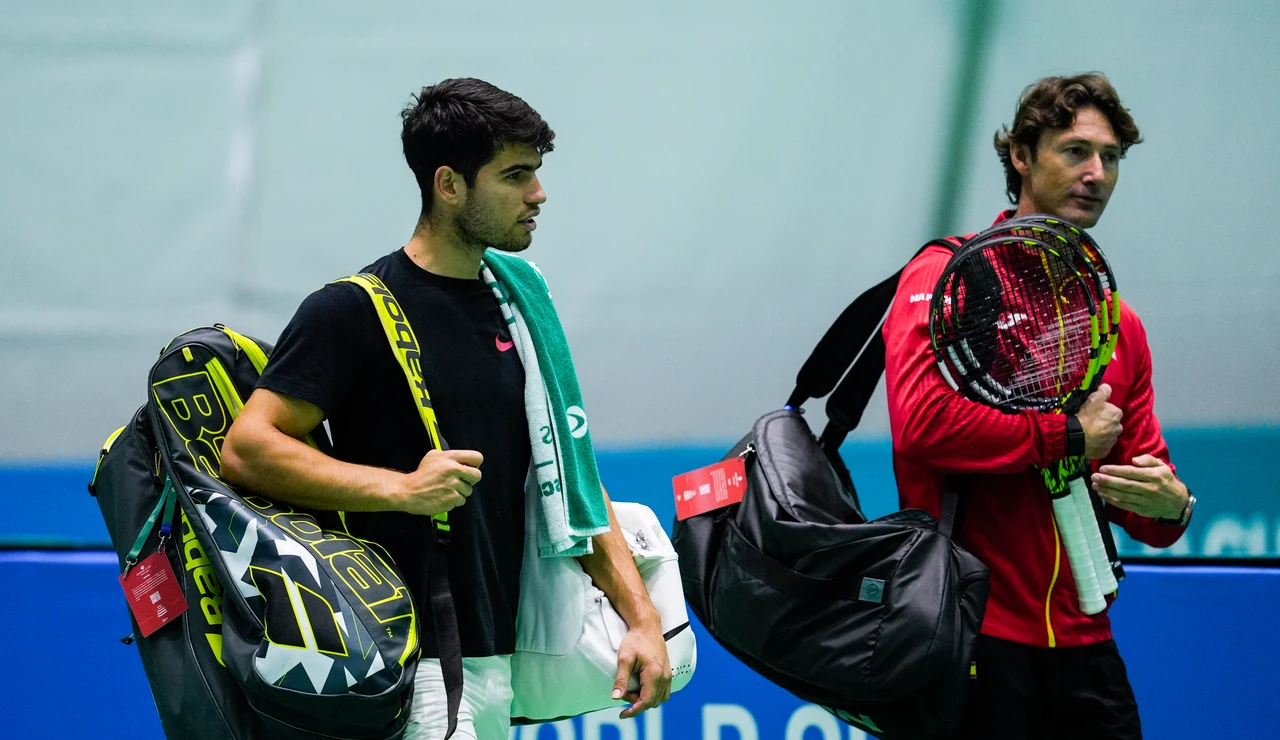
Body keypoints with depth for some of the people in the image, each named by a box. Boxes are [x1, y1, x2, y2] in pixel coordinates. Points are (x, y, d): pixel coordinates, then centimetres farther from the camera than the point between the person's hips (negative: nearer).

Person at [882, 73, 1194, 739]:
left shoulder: (1120, 325, 16)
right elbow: (922, 420, -20)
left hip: (1080, 641, 6)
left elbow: (1146, 478, 18)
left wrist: (1169, 506, -7)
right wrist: (1067, 435, -11)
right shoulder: (948, 276, -4)